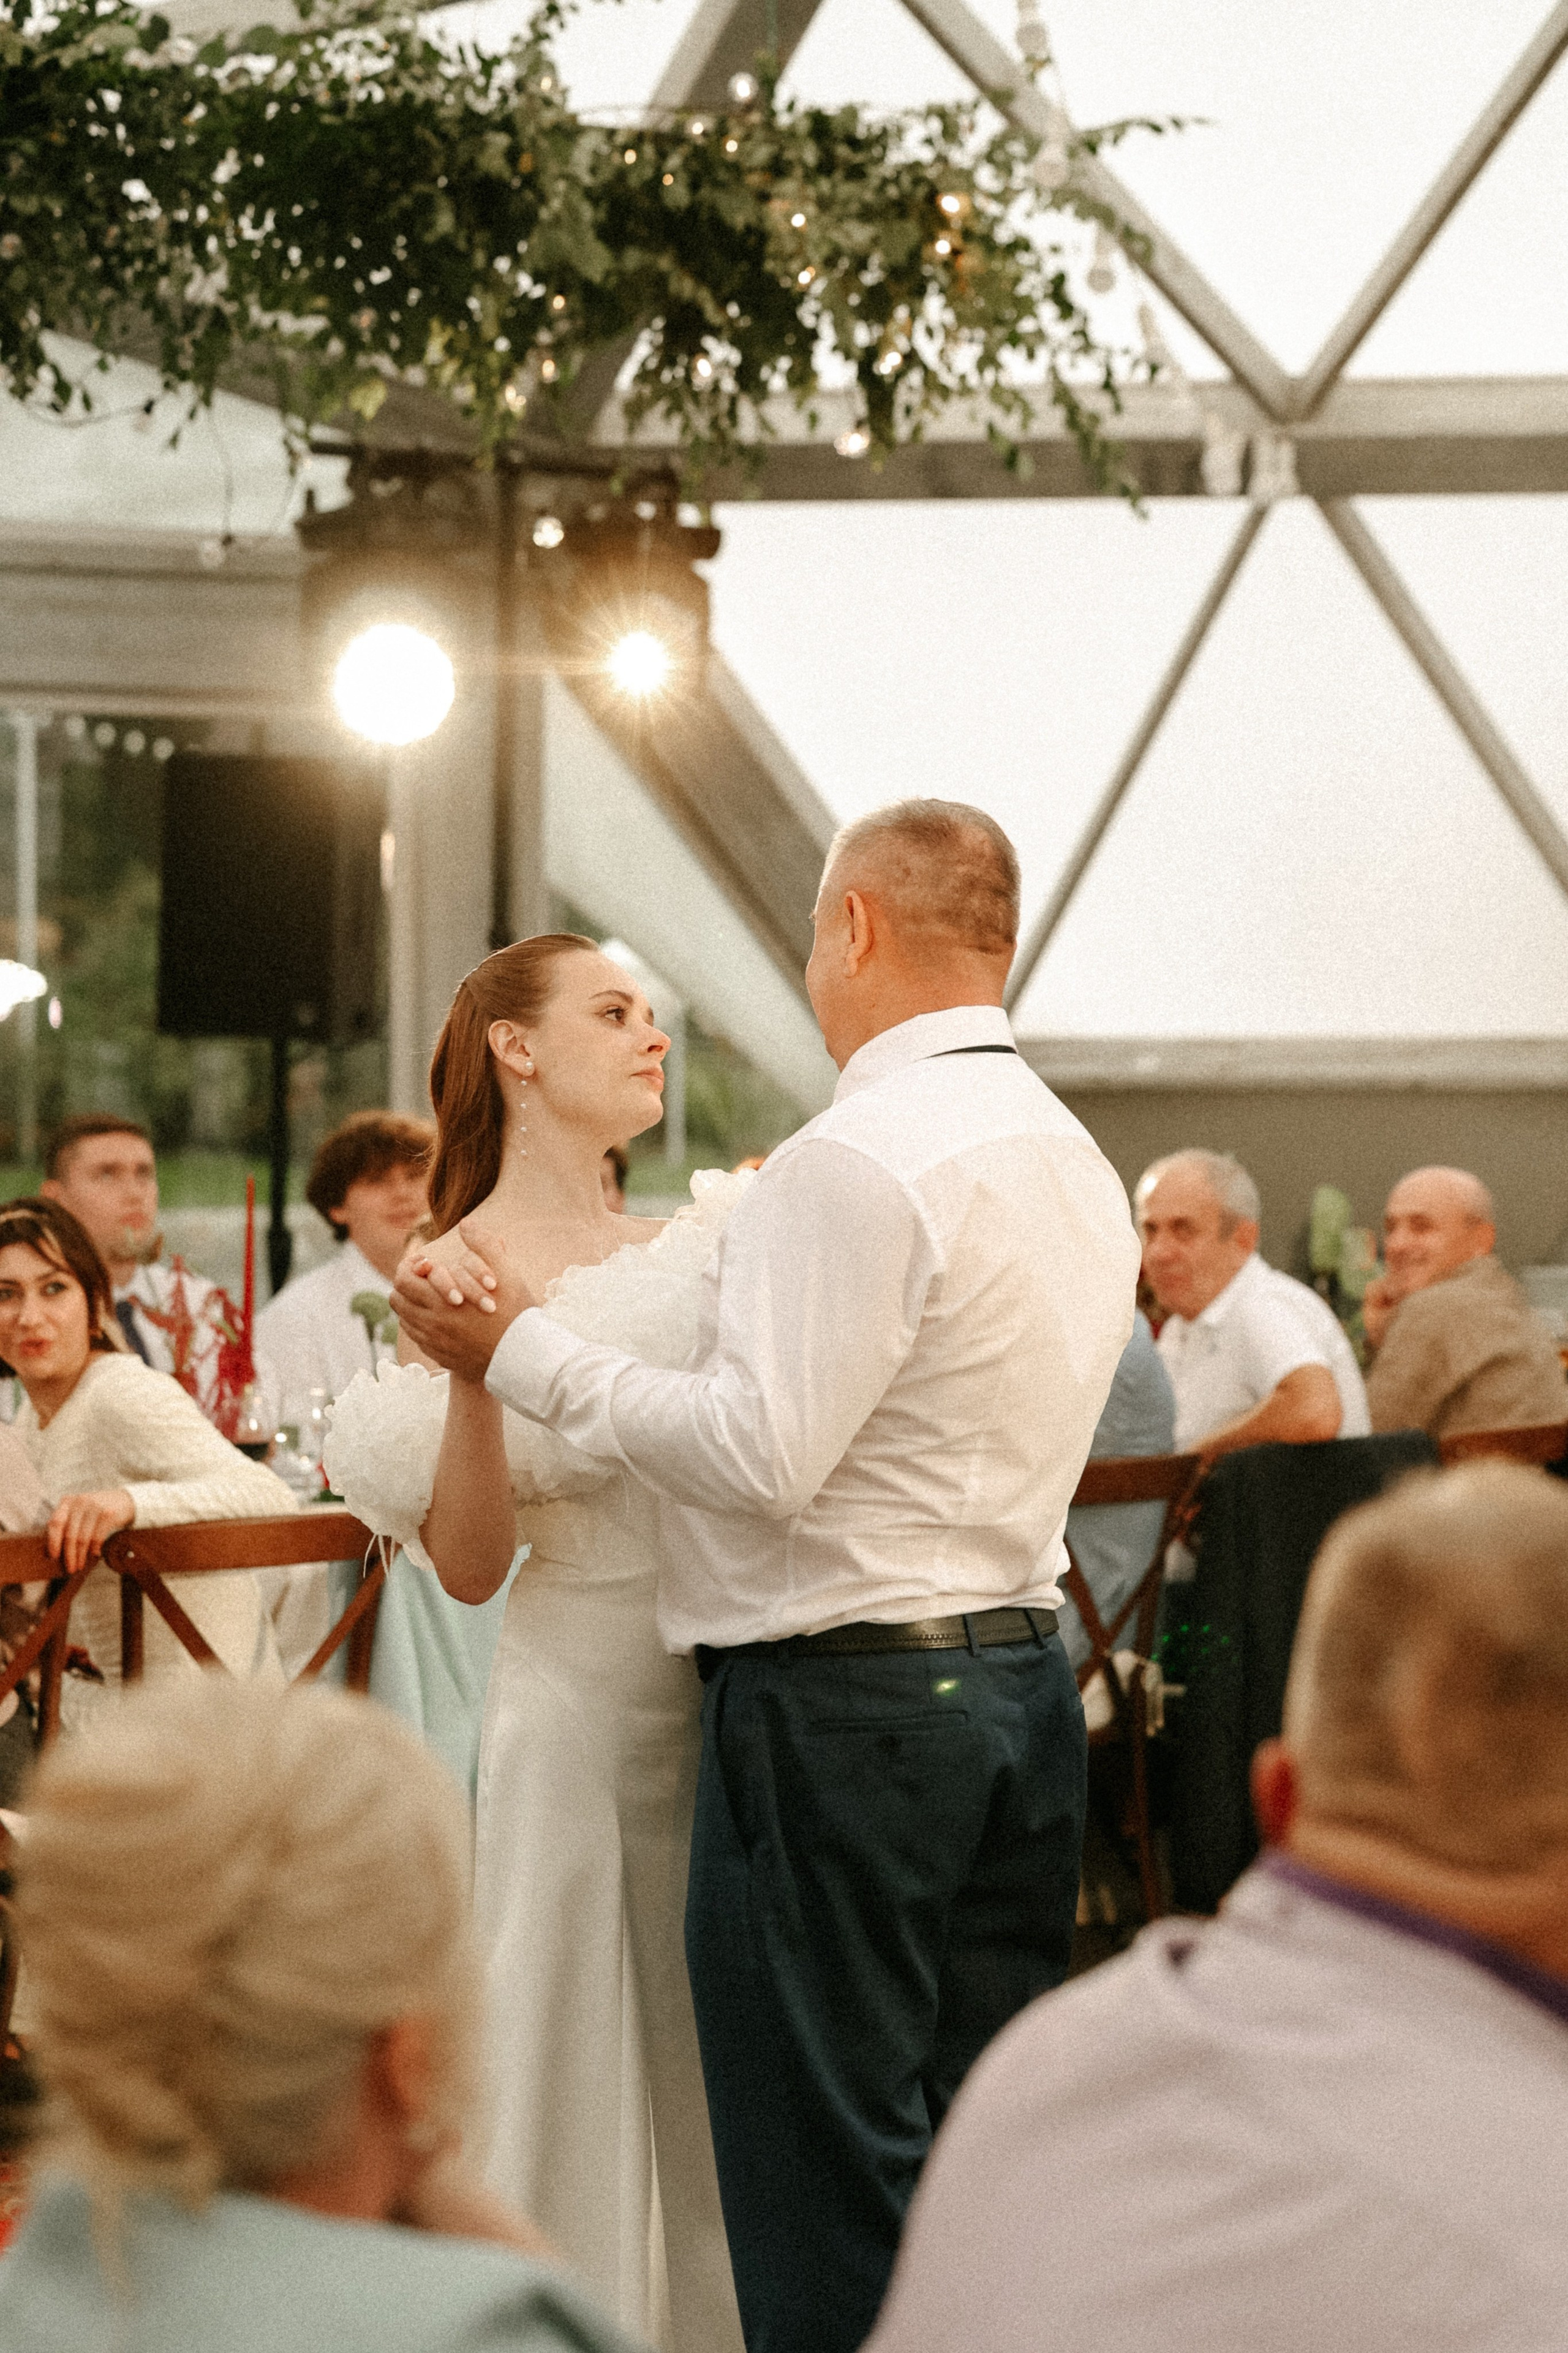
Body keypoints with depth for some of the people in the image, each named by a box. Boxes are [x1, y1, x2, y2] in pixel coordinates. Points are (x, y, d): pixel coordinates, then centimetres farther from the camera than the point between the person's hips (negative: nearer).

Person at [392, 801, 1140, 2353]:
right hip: (1024, 1677, 9)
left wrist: (526, 1353, -11)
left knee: (829, 2181, -2)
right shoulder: (1076, 1163, 14)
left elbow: (760, 1453, -20)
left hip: (839, 1702, -9)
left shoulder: (855, 1161, -16)